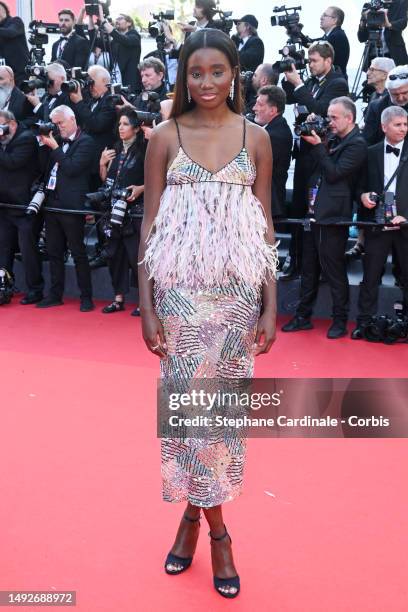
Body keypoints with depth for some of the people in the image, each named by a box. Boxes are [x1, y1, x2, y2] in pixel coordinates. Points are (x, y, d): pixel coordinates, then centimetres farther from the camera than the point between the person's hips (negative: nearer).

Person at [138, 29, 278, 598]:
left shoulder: (256, 137, 4)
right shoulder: (165, 137, 1)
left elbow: (265, 225, 5)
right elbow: (149, 225, 1)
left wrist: (271, 305, 1)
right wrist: (146, 306, -4)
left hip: (238, 288, 1)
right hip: (179, 287, -1)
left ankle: (196, 510, 26)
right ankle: (216, 528, 21)